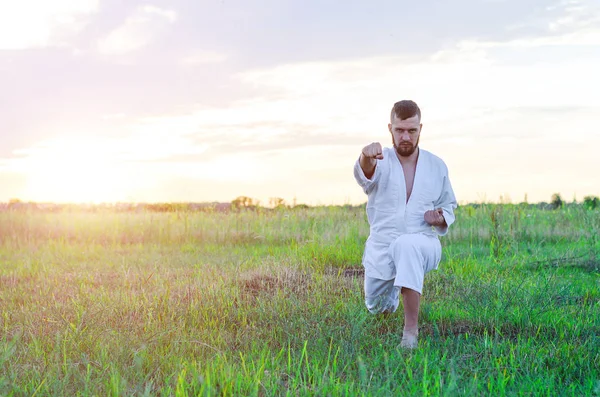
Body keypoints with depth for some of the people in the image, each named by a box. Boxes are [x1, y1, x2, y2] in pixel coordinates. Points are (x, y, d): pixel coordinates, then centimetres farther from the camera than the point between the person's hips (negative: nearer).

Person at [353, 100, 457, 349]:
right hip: (381, 249, 2)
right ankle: (394, 289, 51)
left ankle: (411, 329, -33)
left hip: (423, 245, -2)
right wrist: (366, 158, -60)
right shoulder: (381, 161, -9)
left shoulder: (437, 166, -1)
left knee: (406, 246, -38)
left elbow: (449, 205, 13)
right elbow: (366, 175, -35)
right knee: (377, 308, 11)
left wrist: (441, 218, -12)